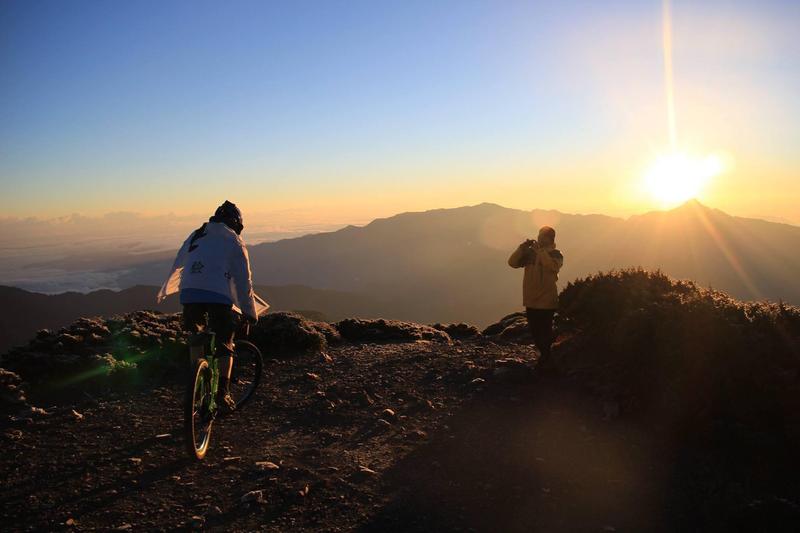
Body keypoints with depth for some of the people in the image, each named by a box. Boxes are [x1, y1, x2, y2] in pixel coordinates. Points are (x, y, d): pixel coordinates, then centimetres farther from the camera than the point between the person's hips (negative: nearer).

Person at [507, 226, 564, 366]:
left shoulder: (555, 254, -5)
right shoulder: (530, 252, 5)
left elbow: (553, 267, -27)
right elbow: (512, 263, -4)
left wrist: (540, 251, -25)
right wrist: (522, 247, -15)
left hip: (547, 301, -4)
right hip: (531, 300, 5)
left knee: (545, 333, 0)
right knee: (535, 332, 16)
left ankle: (547, 360, 20)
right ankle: (545, 355, 38)